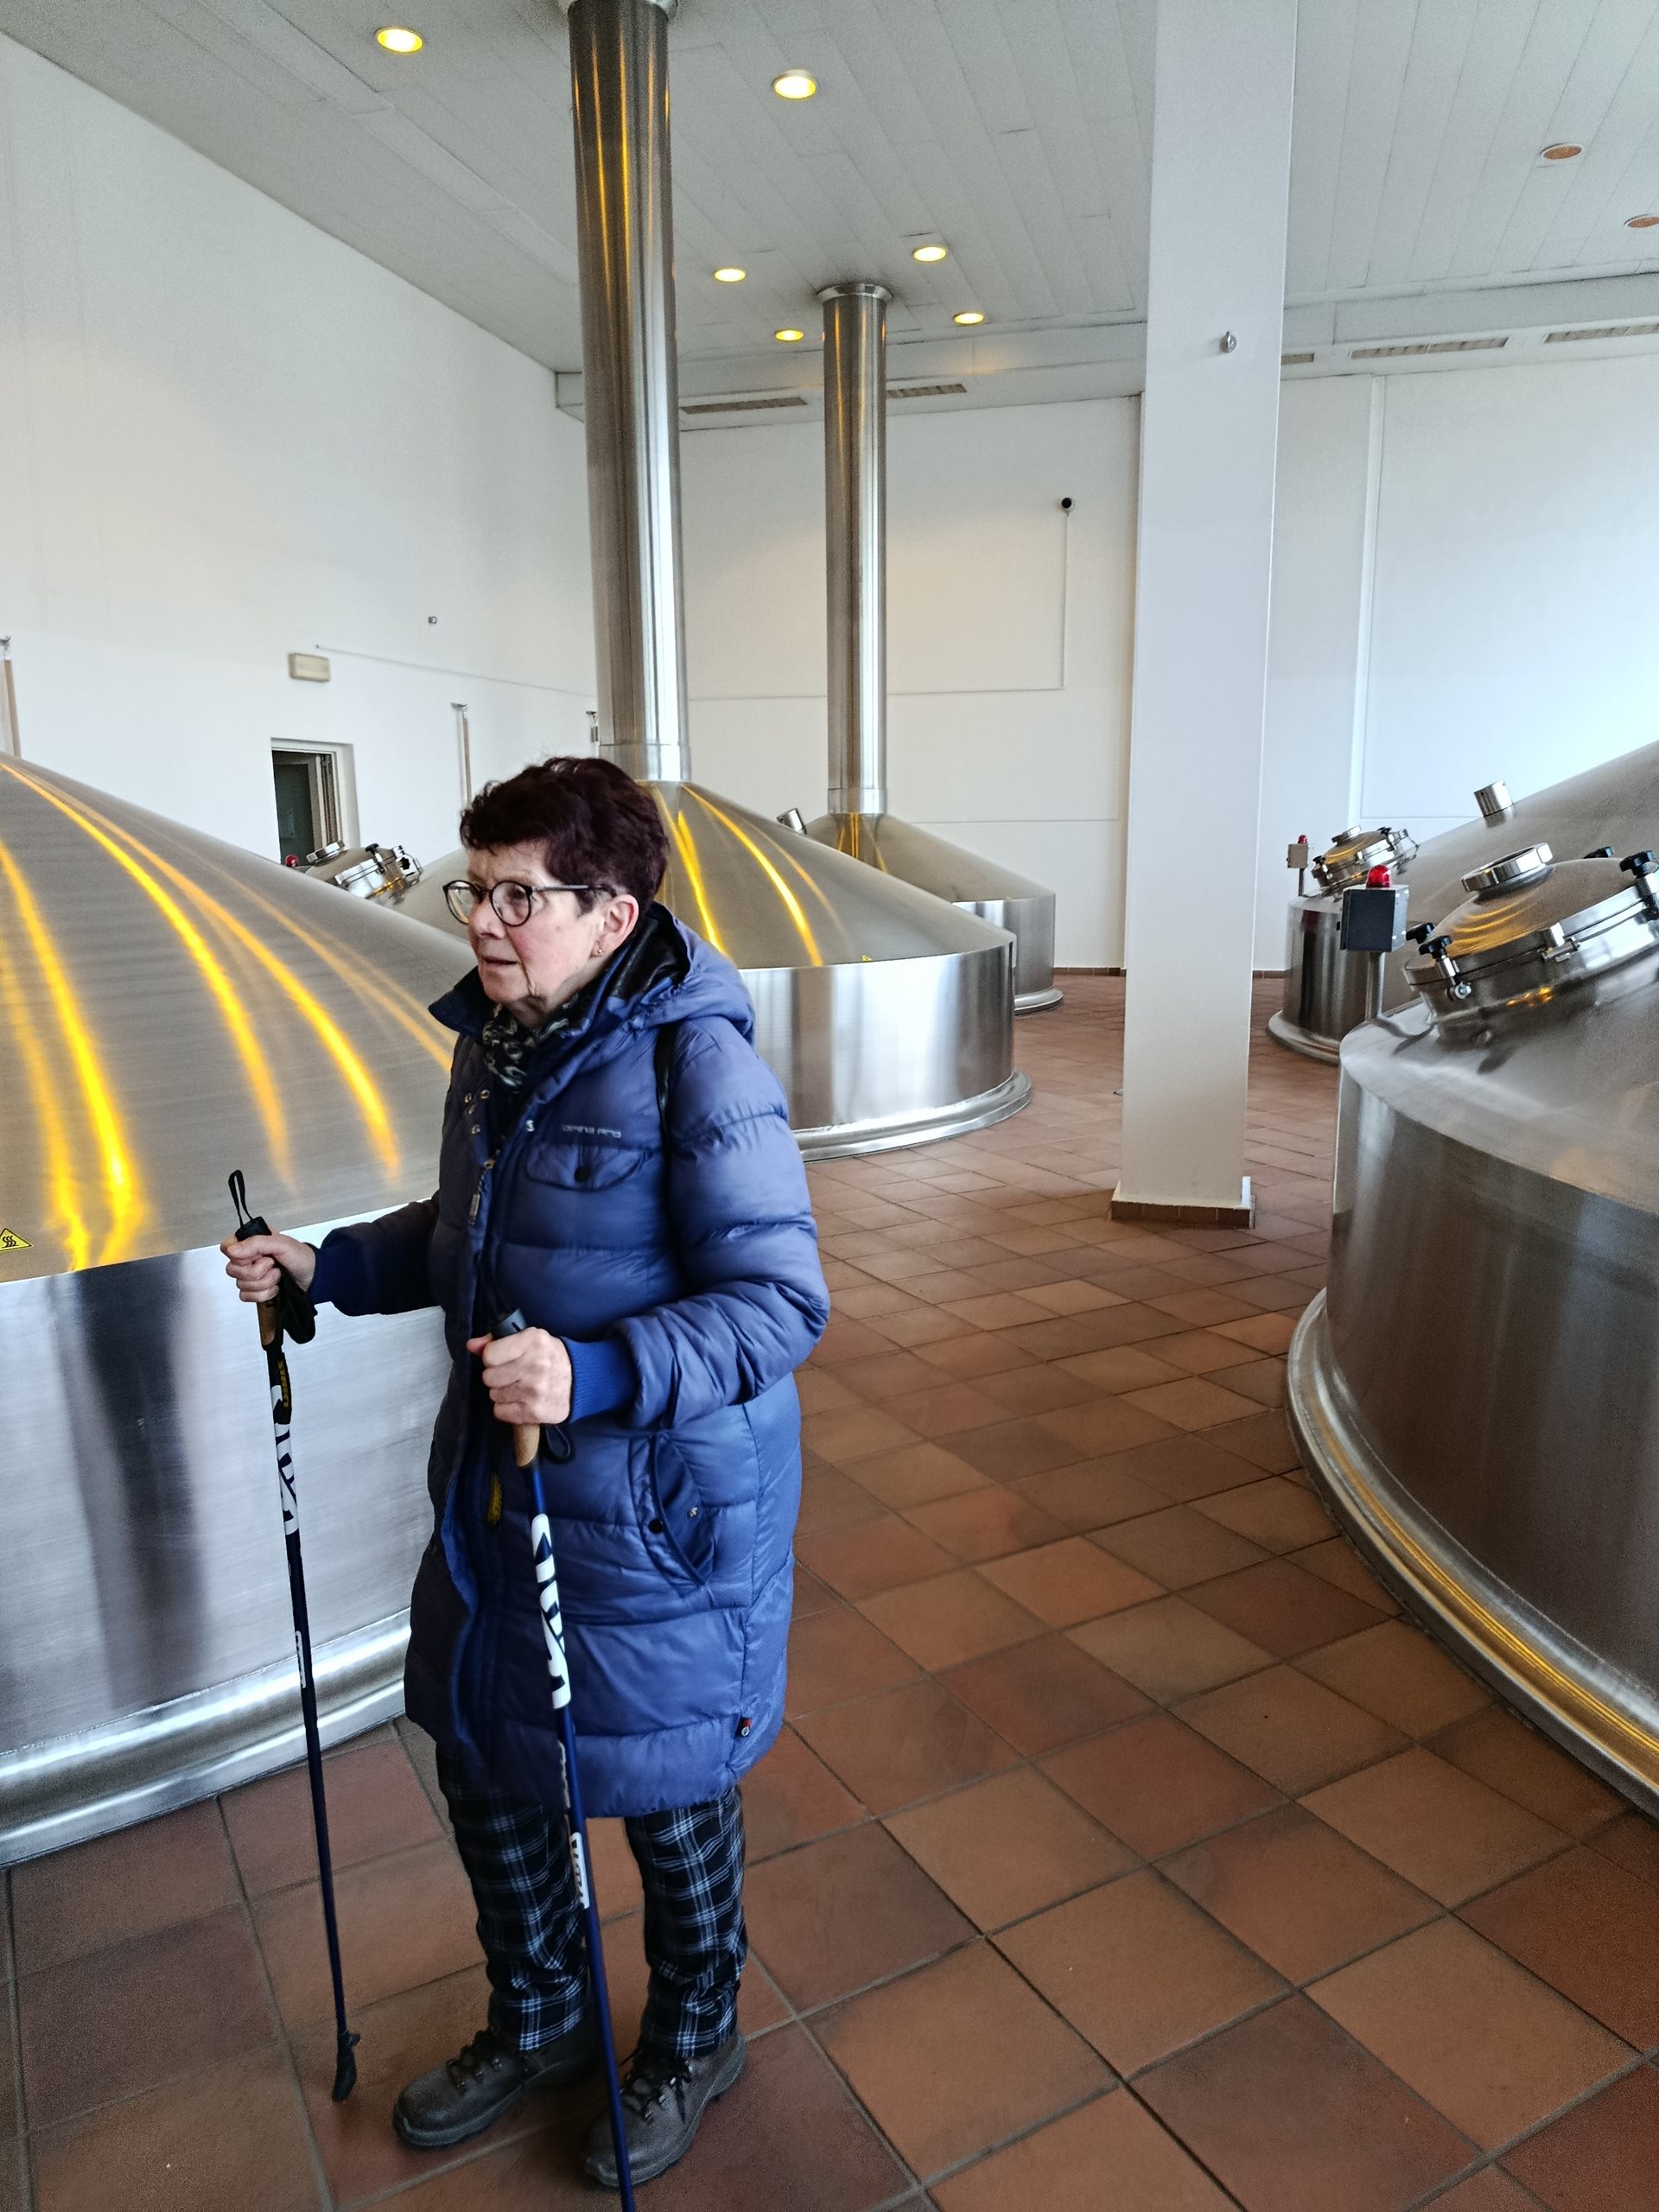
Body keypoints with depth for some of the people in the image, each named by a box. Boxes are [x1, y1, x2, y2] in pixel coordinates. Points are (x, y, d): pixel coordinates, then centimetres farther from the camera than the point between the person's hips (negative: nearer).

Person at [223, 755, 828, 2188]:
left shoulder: (696, 1063, -23)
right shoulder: (495, 1038, 2)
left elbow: (780, 1301, -24)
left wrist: (598, 1373, -36)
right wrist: (327, 1267, 3)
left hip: (660, 1513, -8)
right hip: (497, 1482, 8)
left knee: (669, 1791, 15)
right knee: (481, 1754, 23)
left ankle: (693, 2041, 47)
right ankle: (540, 2020, 53)